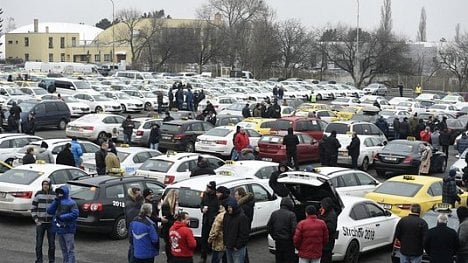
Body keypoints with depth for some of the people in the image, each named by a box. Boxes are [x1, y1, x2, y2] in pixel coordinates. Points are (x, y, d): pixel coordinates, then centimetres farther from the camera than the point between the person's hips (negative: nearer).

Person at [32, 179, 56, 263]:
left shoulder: (54, 195, -1)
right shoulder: (38, 194, -2)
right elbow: (33, 208, 3)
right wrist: (36, 220, -6)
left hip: (51, 223, 0)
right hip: (40, 222, 0)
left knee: (52, 244, 2)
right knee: (39, 244, 0)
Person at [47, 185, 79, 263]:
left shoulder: (71, 203, -7)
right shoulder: (57, 202, 13)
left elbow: (75, 214, -19)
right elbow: (49, 211, 2)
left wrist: (62, 217, -19)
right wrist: (56, 201, -9)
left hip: (68, 229, -7)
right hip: (59, 229, 7)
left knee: (70, 249, -5)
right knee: (63, 249, 15)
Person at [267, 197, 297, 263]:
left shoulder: (274, 214, 3)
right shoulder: (291, 214, -13)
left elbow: (268, 227, 6)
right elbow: (294, 229, -18)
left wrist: (274, 236, 14)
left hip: (278, 241, 5)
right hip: (288, 241, -5)